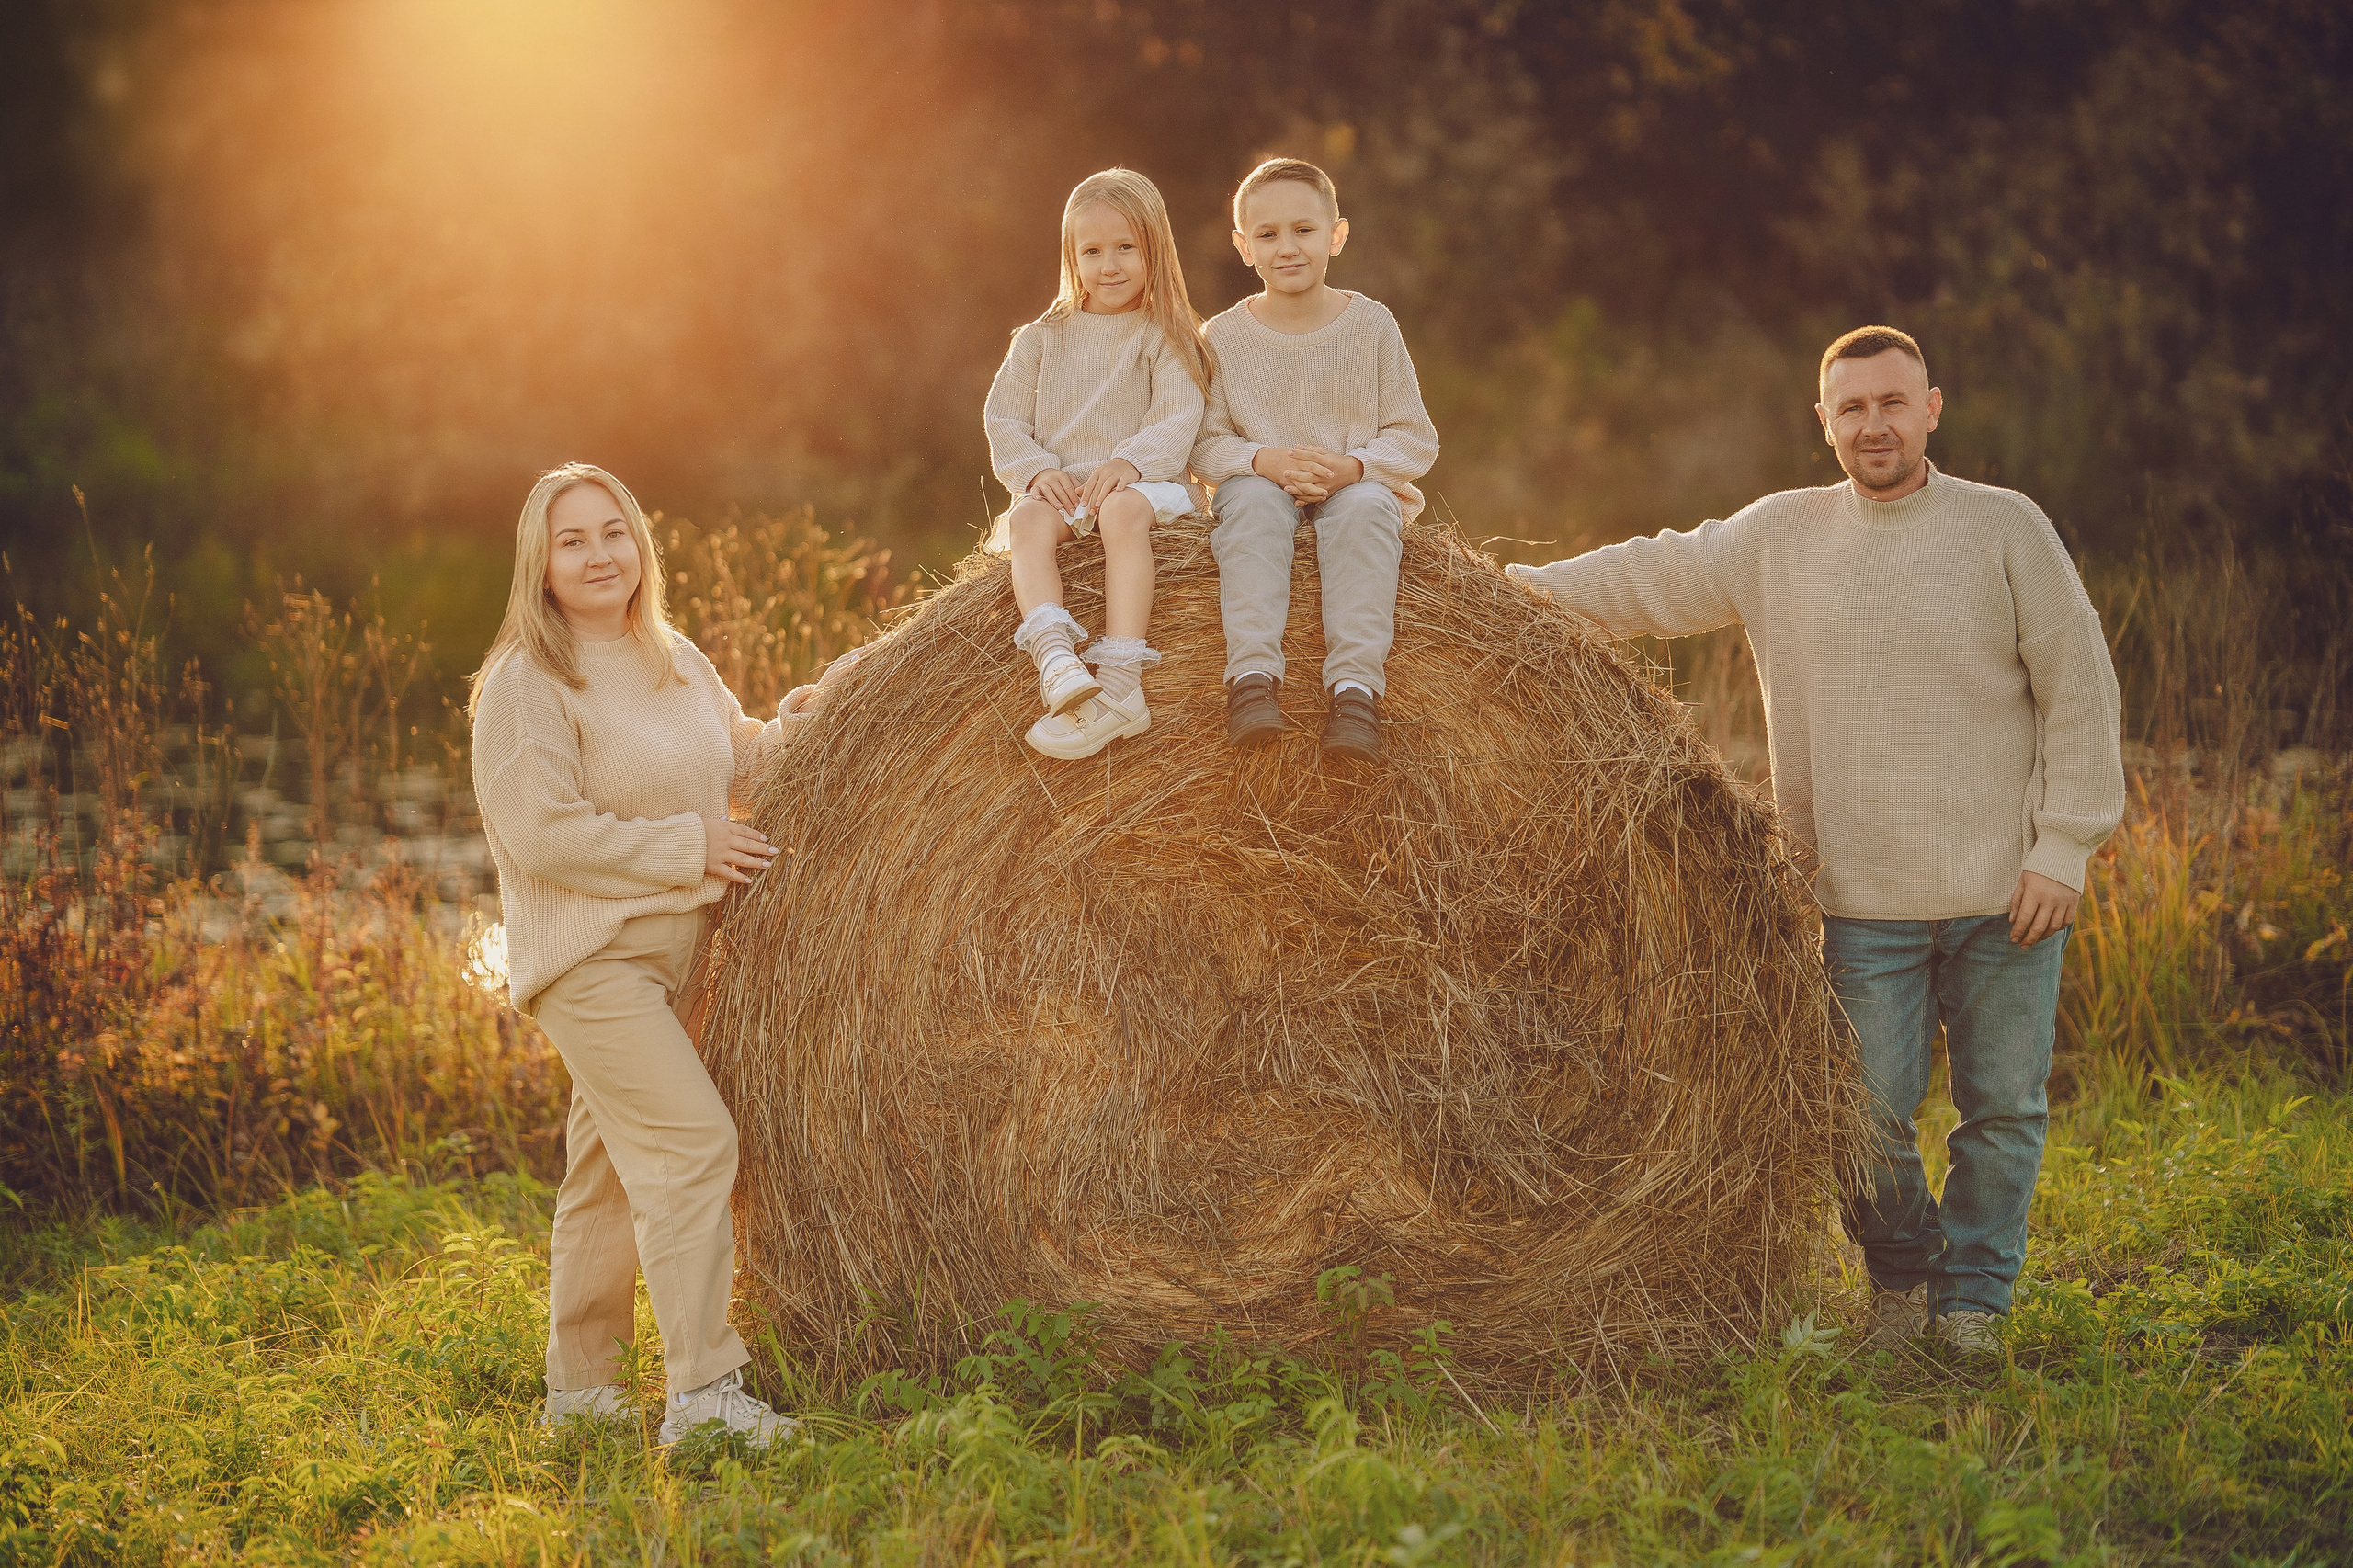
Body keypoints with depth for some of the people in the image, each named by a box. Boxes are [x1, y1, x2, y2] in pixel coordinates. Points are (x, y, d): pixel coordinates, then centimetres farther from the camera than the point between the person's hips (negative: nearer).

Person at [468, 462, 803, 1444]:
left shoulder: (676, 660, 12)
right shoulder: (526, 682, -12)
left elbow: (737, 758, 25)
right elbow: (542, 835, -19)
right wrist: (690, 847, -16)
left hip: (670, 954, 8)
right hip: (586, 956, -8)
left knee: (613, 1167, 14)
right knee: (689, 1138, -18)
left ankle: (577, 1384, 25)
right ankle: (702, 1393, -16)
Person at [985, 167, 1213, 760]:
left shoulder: (1165, 338, 8)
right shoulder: (1042, 340, 16)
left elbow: (1177, 423, -5)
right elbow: (1003, 421, 10)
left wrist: (1130, 461, -24)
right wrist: (1038, 470, -11)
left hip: (1142, 482, -3)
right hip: (1057, 486, 3)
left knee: (1123, 510, -37)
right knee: (1030, 517, -32)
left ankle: (1119, 681, -49)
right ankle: (1054, 653, -52)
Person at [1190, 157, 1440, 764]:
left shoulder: (1371, 325, 2)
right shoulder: (1226, 337, 3)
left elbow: (1416, 440, 1)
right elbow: (1206, 444, 0)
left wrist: (1354, 465, -19)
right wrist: (1263, 459, -21)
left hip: (1356, 486, 0)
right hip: (1262, 481, 1)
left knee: (1365, 508, -35)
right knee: (1253, 500, -34)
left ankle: (1354, 686, -45)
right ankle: (1251, 675, -44)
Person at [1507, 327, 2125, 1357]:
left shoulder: (2005, 527, 0)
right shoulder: (1781, 536, 7)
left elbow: (2079, 691, -1)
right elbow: (1659, 576, 16)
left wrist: (2063, 848, -6)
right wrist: (1531, 584, 6)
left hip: (2008, 894, -1)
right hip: (1866, 904, 1)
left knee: (2004, 1108, 4)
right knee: (1874, 1115, 2)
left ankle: (1973, 1292, 23)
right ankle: (1898, 1275, 27)